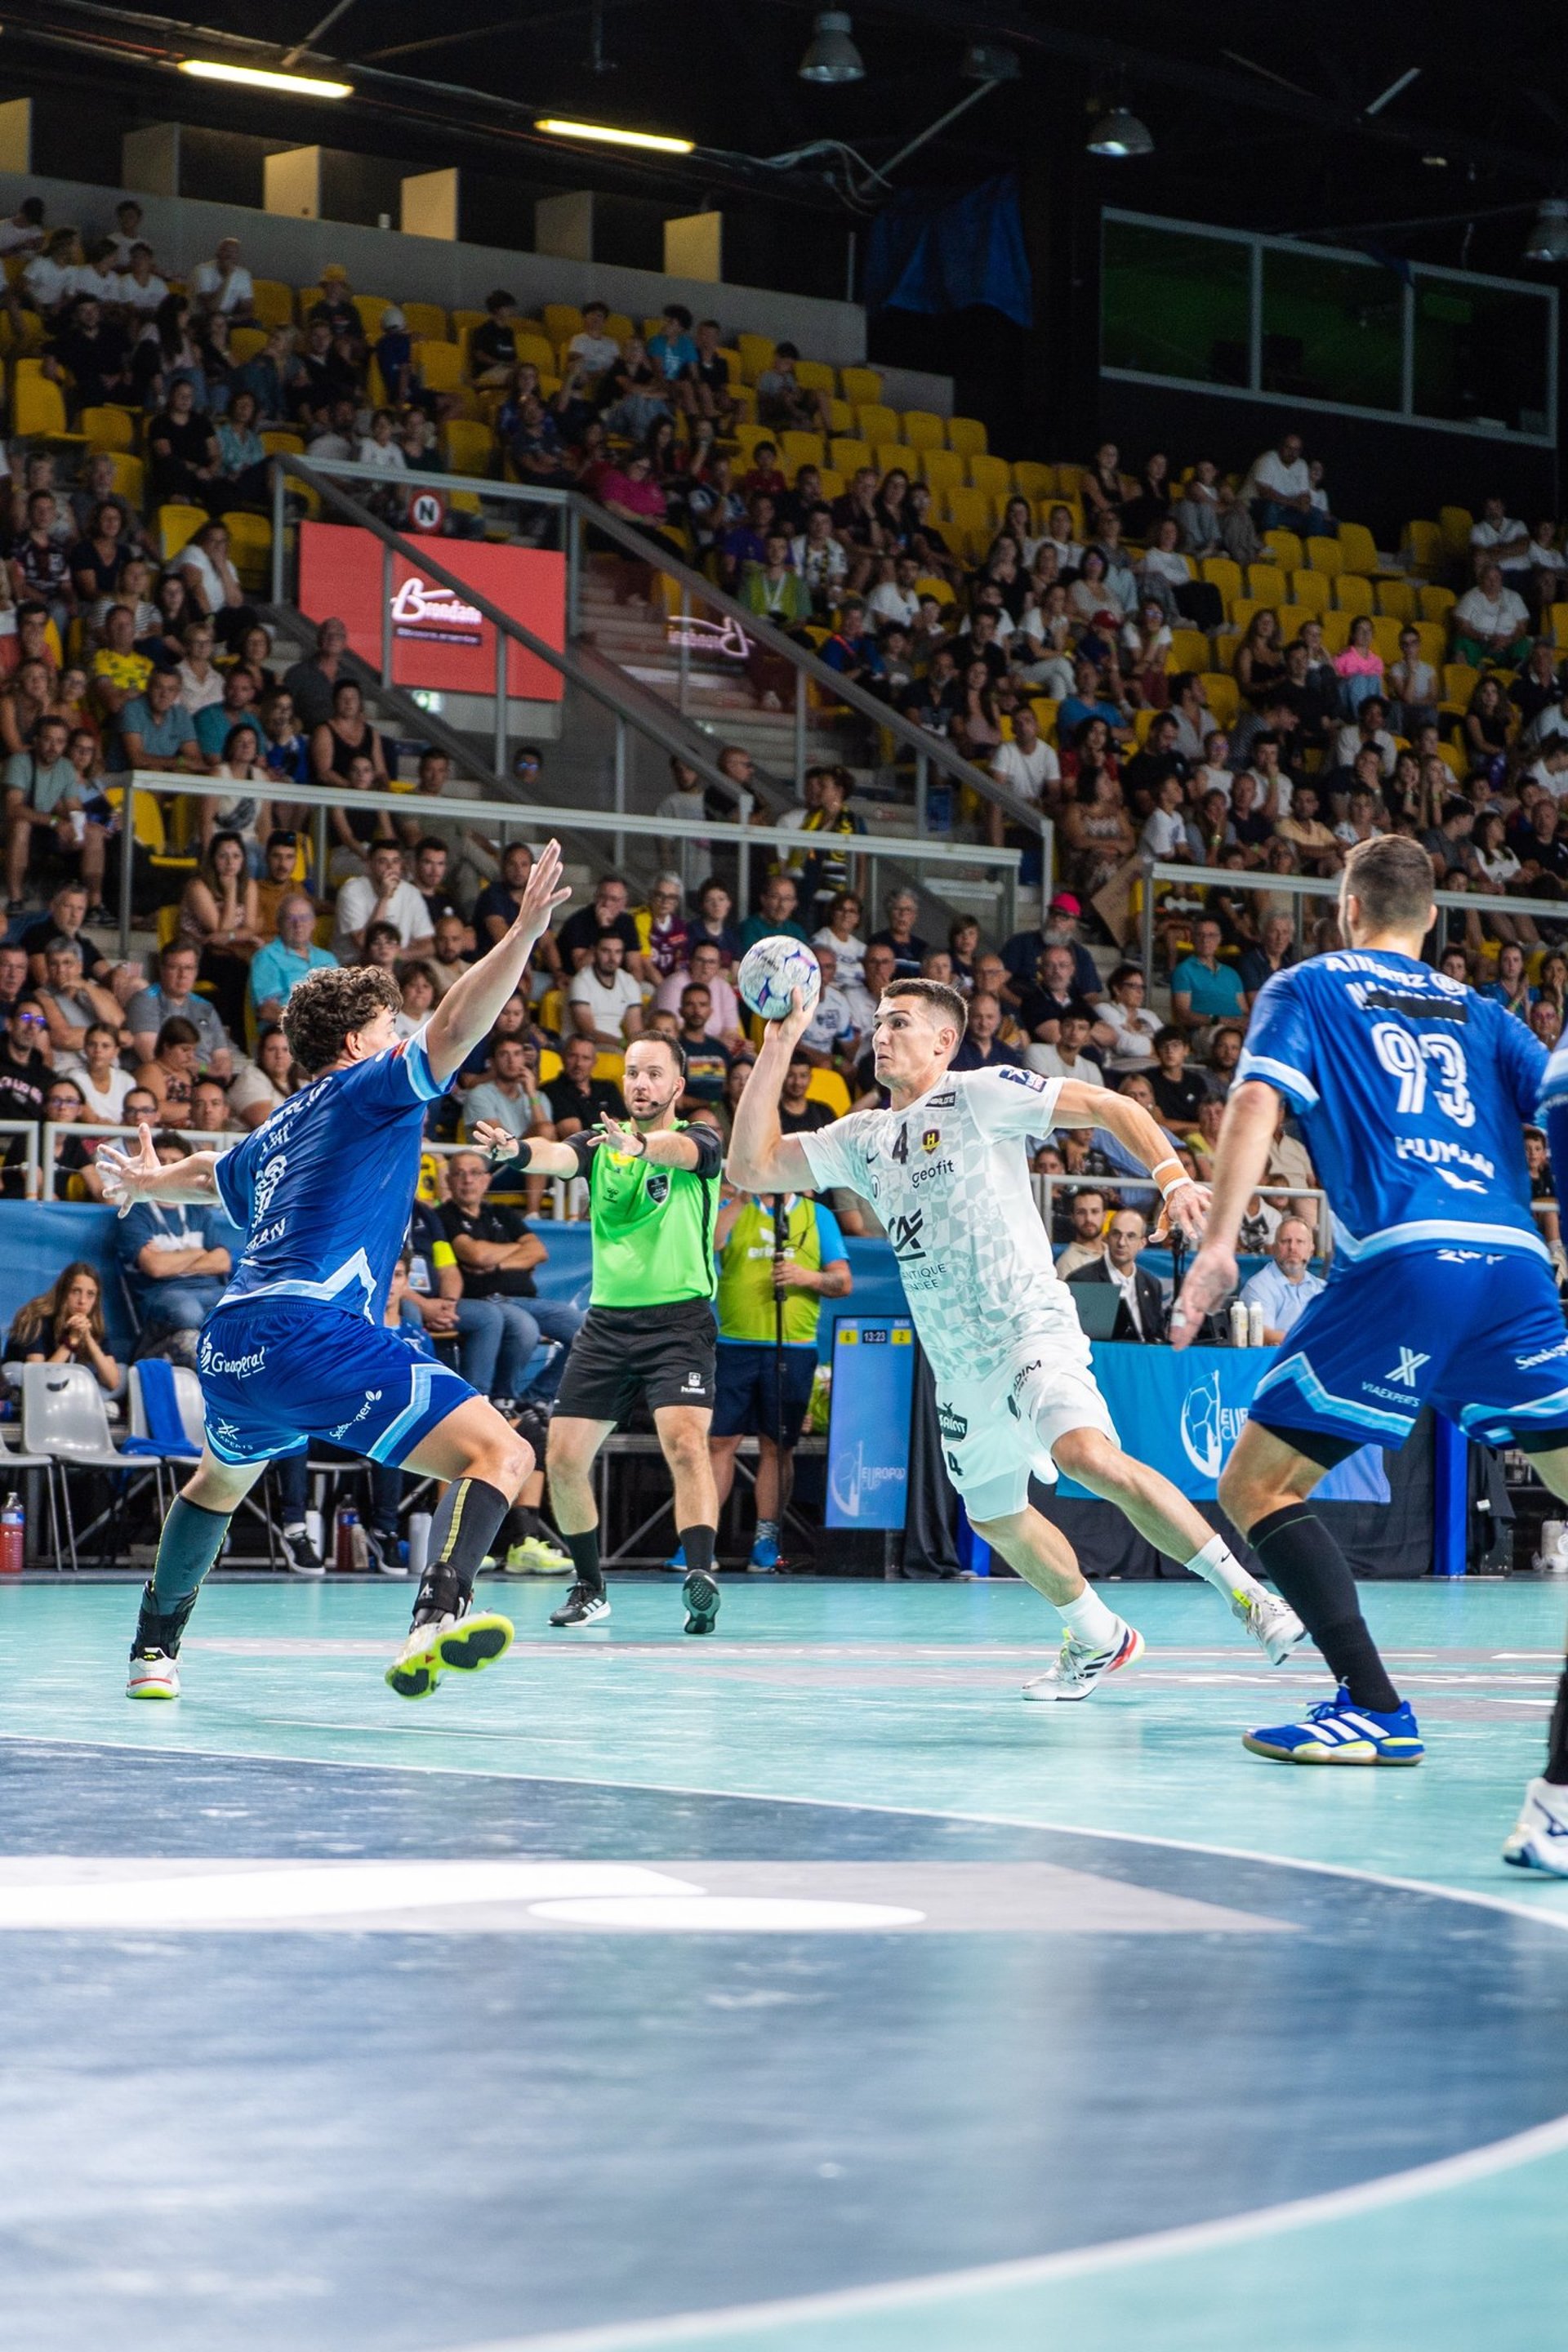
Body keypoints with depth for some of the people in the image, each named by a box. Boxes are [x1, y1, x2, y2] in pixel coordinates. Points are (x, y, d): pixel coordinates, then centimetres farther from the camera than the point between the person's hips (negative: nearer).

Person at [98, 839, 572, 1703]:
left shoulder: (277, 1131, 26)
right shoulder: (367, 1088, 5)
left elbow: (208, 1175, 49)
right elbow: (452, 1028, -14)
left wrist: (149, 1182, 71)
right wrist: (525, 932, -17)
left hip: (229, 1351, 9)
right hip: (314, 1333, -9)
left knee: (222, 1480, 39)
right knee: (500, 1453, -16)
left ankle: (153, 1648, 47)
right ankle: (439, 1615, -41)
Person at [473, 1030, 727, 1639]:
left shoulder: (699, 1139, -2)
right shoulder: (599, 1142, 8)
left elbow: (679, 1150, -27)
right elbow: (557, 1156, -14)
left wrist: (637, 1143, -51)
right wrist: (516, 1151, -39)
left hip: (680, 1319, -4)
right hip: (607, 1320, 4)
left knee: (685, 1443, -25)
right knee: (564, 1459, 2)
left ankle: (701, 1576, -34)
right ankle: (590, 1588, 20)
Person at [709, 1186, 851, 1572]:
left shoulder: (818, 1216, 12)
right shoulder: (733, 1211, 10)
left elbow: (843, 1282, 8)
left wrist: (809, 1278, -11)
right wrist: (740, 1201, -17)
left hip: (792, 1349, 0)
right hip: (735, 1347, 0)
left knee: (777, 1446, 4)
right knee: (719, 1441, -3)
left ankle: (766, 1541, 9)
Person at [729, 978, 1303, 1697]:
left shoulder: (980, 1095, -4)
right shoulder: (861, 1139, 15)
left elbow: (1112, 1108, -6)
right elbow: (750, 1167, 9)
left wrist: (1174, 1180, -21)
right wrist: (778, 1046, 5)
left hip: (1030, 1329, -8)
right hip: (958, 1368, 8)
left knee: (1088, 1456, -31)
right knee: (997, 1519, 16)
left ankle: (1246, 1594, -24)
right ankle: (1098, 1639, 37)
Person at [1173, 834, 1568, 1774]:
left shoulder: (1307, 989, 16)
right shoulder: (1479, 1012, 25)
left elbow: (1259, 1101, 0)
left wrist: (1219, 1243, -8)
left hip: (1402, 1259, -4)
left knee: (1258, 1487, 2)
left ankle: (1376, 1708, -10)